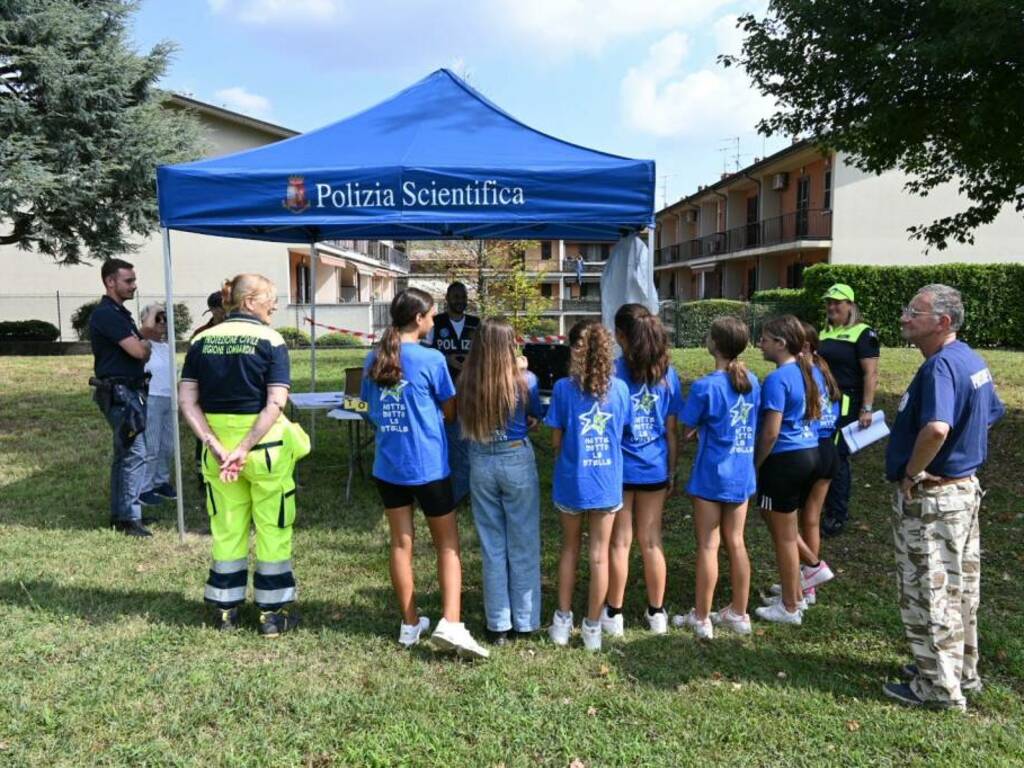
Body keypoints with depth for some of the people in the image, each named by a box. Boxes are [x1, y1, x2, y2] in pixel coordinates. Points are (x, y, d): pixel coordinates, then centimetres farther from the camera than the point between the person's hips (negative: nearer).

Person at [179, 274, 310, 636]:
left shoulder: (202, 340, 4)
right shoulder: (270, 340, -9)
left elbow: (187, 400, -3)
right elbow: (276, 403, -19)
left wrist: (217, 446, -10)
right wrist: (244, 450, -19)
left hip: (218, 445, 4)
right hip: (264, 444, -4)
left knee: (226, 528, 17)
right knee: (273, 529, 10)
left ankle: (225, 608, 28)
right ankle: (273, 612, 19)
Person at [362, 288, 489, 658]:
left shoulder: (374, 359, 2)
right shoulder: (431, 359, -13)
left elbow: (371, 409, 12)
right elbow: (450, 412, -3)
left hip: (387, 465, 5)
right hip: (427, 465, -5)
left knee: (401, 543, 13)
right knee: (448, 544, 8)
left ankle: (410, 624, 23)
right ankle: (450, 623, -3)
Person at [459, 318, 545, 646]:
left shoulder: (465, 382, -8)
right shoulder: (525, 381, -13)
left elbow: (463, 423, 3)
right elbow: (534, 420, 2)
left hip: (480, 465, 2)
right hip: (517, 462, -2)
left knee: (492, 547, 13)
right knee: (523, 545, 12)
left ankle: (498, 625, 22)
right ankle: (525, 621, 22)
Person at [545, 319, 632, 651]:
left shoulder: (564, 388, -12)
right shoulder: (620, 388, -5)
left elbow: (556, 441, -6)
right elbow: (622, 434, 5)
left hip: (571, 481, -1)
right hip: (607, 482, 1)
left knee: (570, 548, 18)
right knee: (599, 554, 10)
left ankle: (563, 621, 24)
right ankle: (593, 627, 20)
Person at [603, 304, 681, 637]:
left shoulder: (613, 371, -12)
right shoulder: (667, 373, -1)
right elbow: (671, 430, 3)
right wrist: (672, 471, 11)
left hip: (619, 468, -3)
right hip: (655, 469, 3)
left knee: (619, 542, 8)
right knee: (652, 541, 13)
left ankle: (614, 614, 18)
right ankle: (657, 613, 24)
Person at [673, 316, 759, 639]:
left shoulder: (706, 387, -17)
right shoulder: (752, 382, 2)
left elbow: (685, 428, -11)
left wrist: (700, 427, 11)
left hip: (711, 475, -6)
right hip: (742, 474, 6)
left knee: (708, 545, 3)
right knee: (736, 543, 15)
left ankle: (701, 619, 14)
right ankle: (738, 613, 25)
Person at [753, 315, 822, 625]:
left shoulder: (777, 379, -20)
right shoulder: (810, 371, 7)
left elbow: (771, 432, -21)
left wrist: (755, 465, -10)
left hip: (785, 460, -9)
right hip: (810, 454, 9)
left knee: (784, 536, 5)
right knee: (783, 527, 23)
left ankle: (790, 608, 19)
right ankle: (795, 594, 31)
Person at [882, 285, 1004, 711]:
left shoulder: (940, 365, -24)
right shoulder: (971, 359, 7)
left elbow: (936, 428, -41)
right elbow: (992, 413, 22)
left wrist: (910, 473, -25)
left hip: (930, 496, -10)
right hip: (964, 487, 10)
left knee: (927, 590, 3)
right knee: (959, 586, 21)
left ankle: (939, 687, 17)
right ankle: (962, 670, 36)